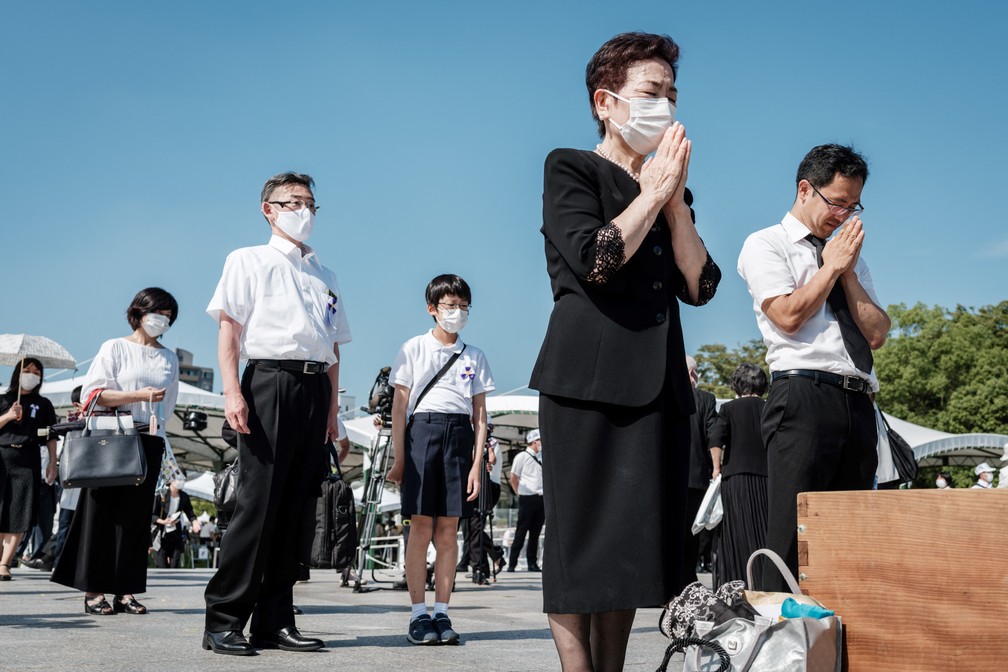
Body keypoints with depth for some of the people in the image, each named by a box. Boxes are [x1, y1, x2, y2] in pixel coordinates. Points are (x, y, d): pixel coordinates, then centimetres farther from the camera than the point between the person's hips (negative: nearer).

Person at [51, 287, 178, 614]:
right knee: (103, 512, -4)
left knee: (136, 516, 2)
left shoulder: (169, 358, 16)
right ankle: (92, 590, -1)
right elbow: (93, 393, -6)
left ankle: (125, 590, 4)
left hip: (150, 442, 4)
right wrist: (139, 395, -16)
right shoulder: (116, 347, 3)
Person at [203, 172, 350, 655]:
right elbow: (228, 327, 0)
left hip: (315, 388, 5)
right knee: (259, 502, -10)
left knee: (296, 506, 3)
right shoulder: (248, 261, 10)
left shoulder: (324, 276, 23)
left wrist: (333, 408, 13)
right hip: (269, 379, -5)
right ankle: (223, 620, -4)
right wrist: (232, 392, -13)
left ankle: (274, 620, 8)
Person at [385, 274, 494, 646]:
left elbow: (480, 415, 10)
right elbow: (400, 407, 4)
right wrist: (398, 458, -2)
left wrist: (477, 463, 1)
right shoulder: (414, 348, 7)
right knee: (421, 527, -4)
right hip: (423, 430, -2)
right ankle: (418, 614, 2)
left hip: (459, 435, 2)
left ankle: (441, 612, 8)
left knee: (448, 531, 3)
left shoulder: (475, 356, 13)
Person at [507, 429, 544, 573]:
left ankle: (532, 563, 13)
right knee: (521, 532, -4)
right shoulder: (522, 456, -3)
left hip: (541, 498, 6)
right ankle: (512, 564, 0)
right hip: (527, 499, -6)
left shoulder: (540, 458, 15)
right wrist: (520, 494, -2)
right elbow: (513, 478, -1)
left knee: (535, 533, 7)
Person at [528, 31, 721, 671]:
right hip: (591, 376, -6)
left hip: (659, 381, 6)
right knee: (584, 540, -6)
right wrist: (653, 191, -1)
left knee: (636, 543, 5)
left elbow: (700, 285, 10)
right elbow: (596, 260, -12)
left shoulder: (671, 193, 22)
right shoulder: (571, 169, 4)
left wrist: (674, 197, 4)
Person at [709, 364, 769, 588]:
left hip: (735, 477, -2)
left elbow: (716, 440, -9)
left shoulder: (729, 408, 1)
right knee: (762, 531, 6)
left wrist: (717, 467, -1)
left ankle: (737, 583, -2)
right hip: (766, 477, 3)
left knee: (737, 533, 0)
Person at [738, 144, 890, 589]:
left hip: (858, 401, 7)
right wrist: (831, 267, 1)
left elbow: (877, 334, 13)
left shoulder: (850, 256, 24)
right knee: (794, 535, -10)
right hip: (803, 397, -6)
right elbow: (788, 315, -10)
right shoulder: (766, 245, 6)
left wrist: (848, 270, 5)